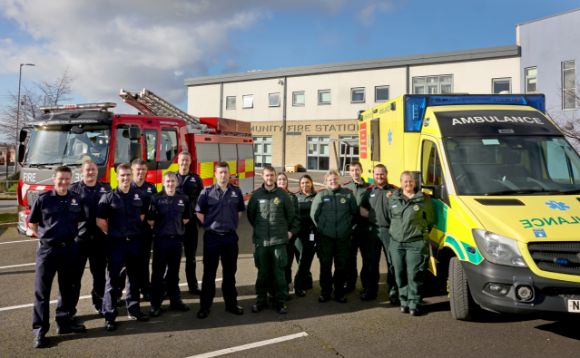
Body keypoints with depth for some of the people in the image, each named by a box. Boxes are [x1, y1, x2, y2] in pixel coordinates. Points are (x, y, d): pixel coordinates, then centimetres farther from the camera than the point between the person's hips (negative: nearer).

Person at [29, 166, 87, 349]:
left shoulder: (76, 199, 4)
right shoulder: (43, 199, -6)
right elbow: (32, 223, 1)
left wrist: (70, 234, 12)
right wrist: (44, 236, 5)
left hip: (69, 248, 4)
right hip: (47, 249, -4)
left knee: (67, 288, 13)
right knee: (42, 290, 0)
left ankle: (64, 322, 27)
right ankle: (39, 330, 7)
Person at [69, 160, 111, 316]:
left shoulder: (106, 189, 8)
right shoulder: (73, 189, 2)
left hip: (100, 238, 2)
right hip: (78, 237, -2)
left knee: (99, 272, 13)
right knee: (75, 273, 4)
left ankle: (99, 302, 29)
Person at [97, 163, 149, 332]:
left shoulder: (138, 196, 5)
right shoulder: (109, 197, -6)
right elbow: (100, 221, -6)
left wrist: (135, 229, 9)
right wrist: (112, 233, 0)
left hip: (135, 241, 4)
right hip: (116, 242, -4)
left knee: (134, 276, 13)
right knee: (113, 278, 0)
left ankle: (134, 309, 26)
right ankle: (109, 316, 7)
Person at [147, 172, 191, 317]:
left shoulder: (183, 199, 4)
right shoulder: (156, 198, -7)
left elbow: (186, 218, 16)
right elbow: (150, 220, -6)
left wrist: (176, 227, 9)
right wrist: (159, 229, 4)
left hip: (177, 239, 3)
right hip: (161, 240, -3)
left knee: (174, 272, 14)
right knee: (158, 273, 3)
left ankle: (175, 301, 25)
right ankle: (155, 304, 12)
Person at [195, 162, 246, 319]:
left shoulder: (236, 192, 5)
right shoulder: (207, 191, -3)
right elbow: (199, 211, 2)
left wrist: (233, 224, 9)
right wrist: (208, 225, 0)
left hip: (230, 236, 3)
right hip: (212, 236, -2)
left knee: (230, 272, 12)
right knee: (209, 273, 3)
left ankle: (231, 303, 23)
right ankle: (205, 306, 12)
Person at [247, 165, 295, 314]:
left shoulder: (283, 194, 0)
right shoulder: (256, 194, 1)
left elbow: (290, 213, 9)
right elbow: (250, 214, 11)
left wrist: (287, 229, 12)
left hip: (279, 240, -1)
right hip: (261, 240, 1)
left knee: (279, 272, 4)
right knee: (262, 272, 10)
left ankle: (281, 301, 14)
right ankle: (261, 299, 22)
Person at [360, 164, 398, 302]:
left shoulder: (394, 190, 7)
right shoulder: (369, 191, 12)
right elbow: (361, 208, 10)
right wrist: (370, 215, -7)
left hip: (389, 230, -2)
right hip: (372, 230, 2)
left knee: (392, 261, -1)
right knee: (371, 262, 9)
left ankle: (393, 291, 9)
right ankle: (370, 290, 20)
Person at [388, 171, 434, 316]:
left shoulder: (423, 199, 2)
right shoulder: (393, 199, 12)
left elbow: (430, 220, 8)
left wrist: (421, 231, 3)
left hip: (416, 243, -4)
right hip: (396, 242, 4)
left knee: (414, 275, -5)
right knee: (400, 275, 8)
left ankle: (414, 303, 5)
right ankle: (404, 301, 19)